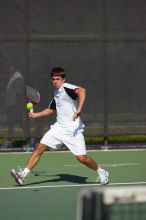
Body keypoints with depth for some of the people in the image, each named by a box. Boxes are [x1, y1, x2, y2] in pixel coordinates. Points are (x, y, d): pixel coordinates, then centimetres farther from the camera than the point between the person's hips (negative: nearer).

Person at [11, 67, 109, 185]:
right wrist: (35, 115, 28)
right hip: (59, 127, 7)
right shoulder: (56, 93, 15)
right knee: (40, 148, -5)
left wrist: (79, 110, -42)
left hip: (73, 129, -7)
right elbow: (51, 109, 32)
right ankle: (23, 175, -5)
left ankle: (101, 172, 15)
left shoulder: (66, 87, -12)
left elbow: (82, 91, -33)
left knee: (82, 158, -11)